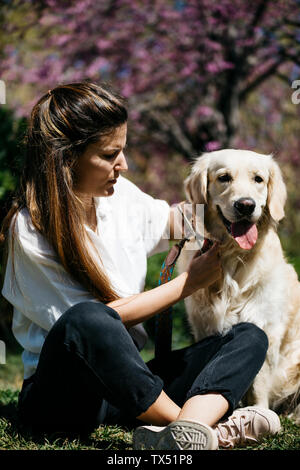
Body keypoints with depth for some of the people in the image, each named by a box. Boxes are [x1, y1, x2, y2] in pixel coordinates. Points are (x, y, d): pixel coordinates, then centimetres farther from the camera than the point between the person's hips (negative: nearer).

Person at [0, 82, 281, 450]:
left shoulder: (120, 194, 6)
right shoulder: (30, 231, -13)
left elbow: (172, 221, 27)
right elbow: (103, 317, -14)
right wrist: (189, 282, -7)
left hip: (128, 384, 7)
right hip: (60, 392, -7)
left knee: (249, 337, -12)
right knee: (87, 321, -39)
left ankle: (188, 429, -41)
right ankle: (195, 423, -30)